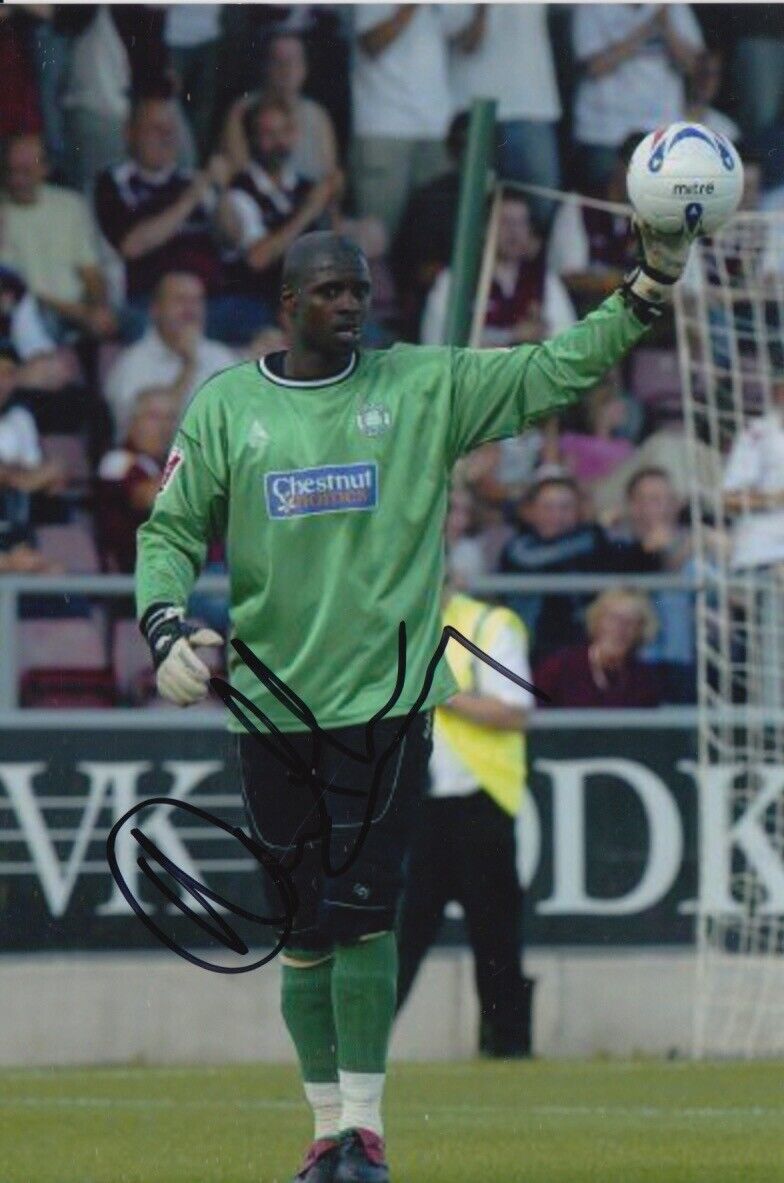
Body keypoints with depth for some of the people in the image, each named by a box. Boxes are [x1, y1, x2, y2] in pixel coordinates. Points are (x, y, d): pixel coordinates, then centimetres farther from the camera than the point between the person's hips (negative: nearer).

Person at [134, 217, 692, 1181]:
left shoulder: (425, 388, 4)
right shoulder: (224, 406, 6)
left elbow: (556, 371, 1)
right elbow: (170, 533, 9)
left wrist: (648, 289, -11)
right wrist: (167, 631, -10)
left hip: (387, 698, -1)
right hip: (270, 703, 1)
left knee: (364, 914, -9)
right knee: (302, 928, 5)